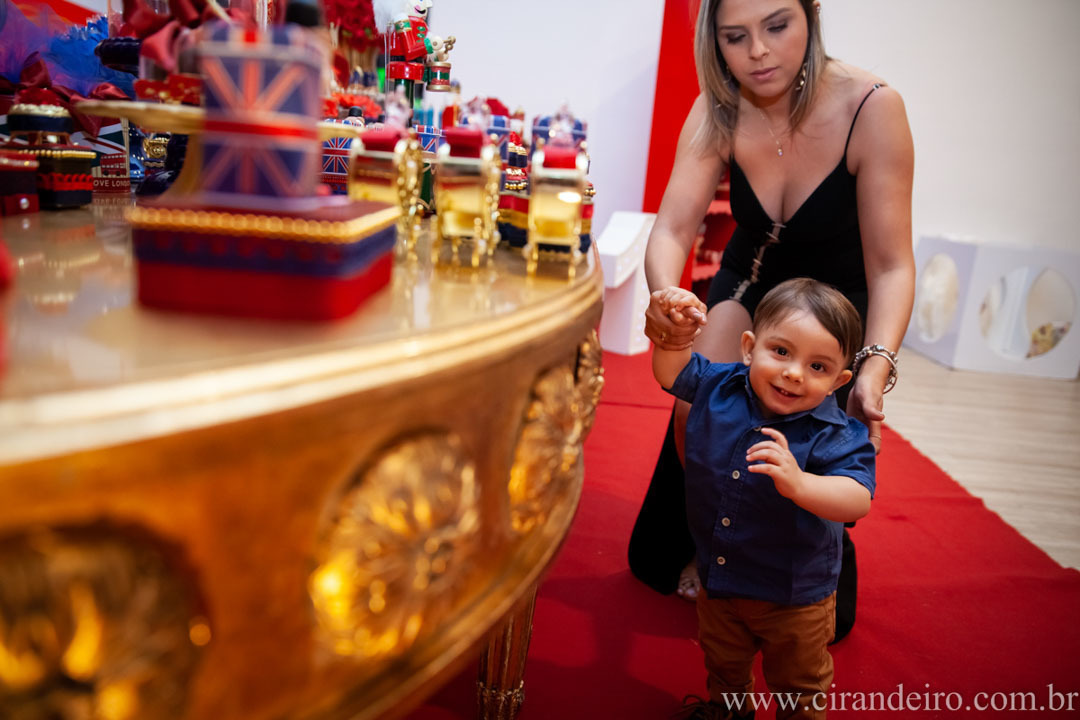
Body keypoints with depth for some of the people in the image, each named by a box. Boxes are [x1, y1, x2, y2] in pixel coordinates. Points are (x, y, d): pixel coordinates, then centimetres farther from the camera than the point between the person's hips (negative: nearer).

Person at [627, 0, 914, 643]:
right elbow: (673, 228, -28)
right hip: (749, 284, 3)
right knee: (696, 409, -15)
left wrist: (877, 366, -46)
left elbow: (891, 265, -29)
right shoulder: (719, 111, -20)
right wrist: (664, 298, -51)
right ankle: (709, 548, 17)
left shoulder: (872, 107, -29)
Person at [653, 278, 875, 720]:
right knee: (723, 662, 31)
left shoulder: (835, 435, -27)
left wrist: (798, 483, -55)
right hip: (718, 582, 4)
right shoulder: (719, 388, -14)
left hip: (795, 598, -4)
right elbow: (672, 371, 2)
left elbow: (858, 500, -38)